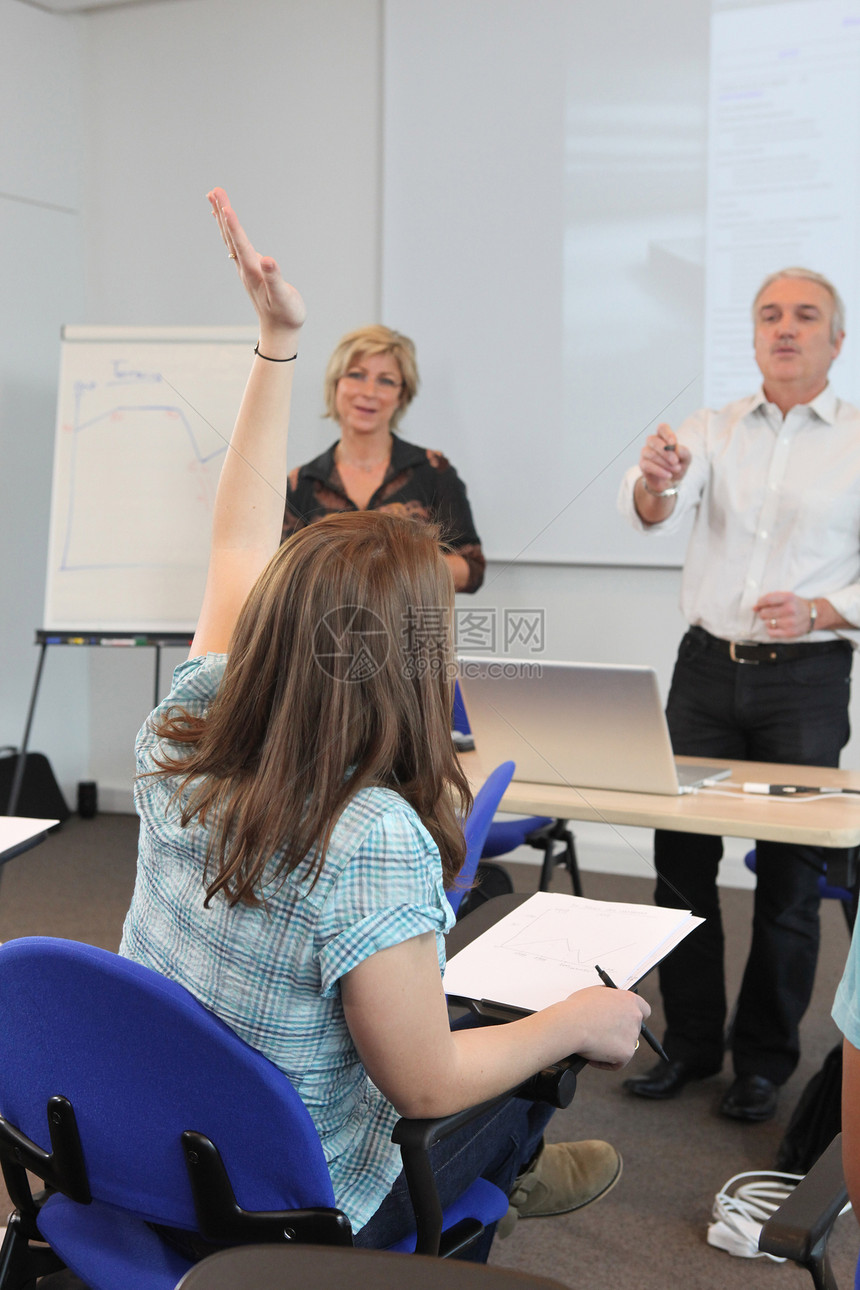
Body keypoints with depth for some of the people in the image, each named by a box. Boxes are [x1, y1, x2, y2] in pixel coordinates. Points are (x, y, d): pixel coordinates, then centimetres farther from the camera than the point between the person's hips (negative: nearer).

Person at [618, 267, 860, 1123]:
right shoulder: (713, 431, 7)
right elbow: (655, 512, -12)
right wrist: (653, 481, -35)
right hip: (707, 667, 2)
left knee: (790, 870, 4)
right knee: (681, 854, 5)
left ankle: (765, 1059, 19)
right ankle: (689, 1043, 20)